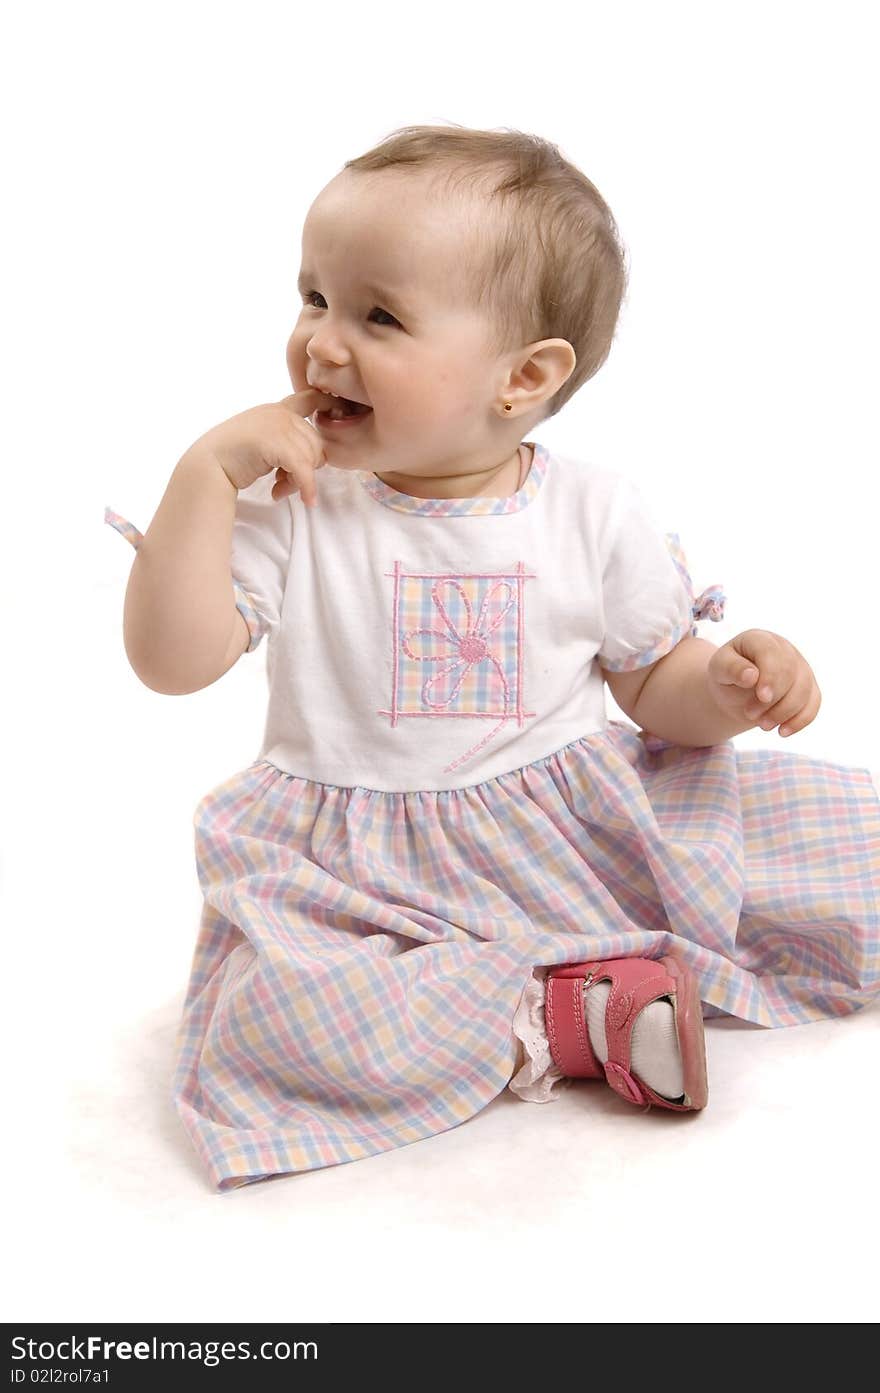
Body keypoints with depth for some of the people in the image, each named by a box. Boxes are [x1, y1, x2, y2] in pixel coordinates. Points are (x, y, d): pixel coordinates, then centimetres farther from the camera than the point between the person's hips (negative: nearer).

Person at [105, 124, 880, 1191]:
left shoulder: (595, 514, -3)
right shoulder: (288, 506, -4)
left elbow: (655, 683, 5)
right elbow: (170, 662, -12)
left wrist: (731, 685, -18)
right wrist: (204, 474, -19)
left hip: (585, 823, 2)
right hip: (362, 867, -1)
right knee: (265, 1020, -32)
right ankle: (559, 1023, -19)